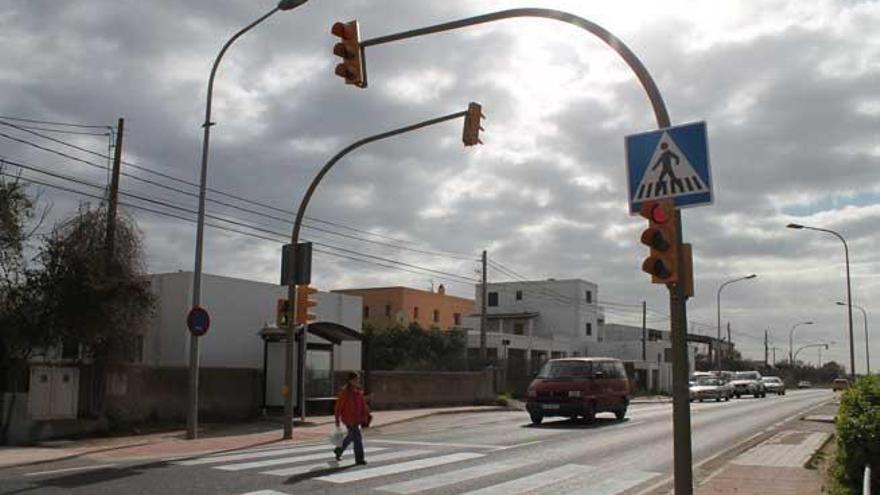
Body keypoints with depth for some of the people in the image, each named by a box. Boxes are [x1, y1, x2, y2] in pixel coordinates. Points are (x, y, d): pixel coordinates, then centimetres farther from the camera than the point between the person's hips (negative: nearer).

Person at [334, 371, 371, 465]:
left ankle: (339, 450, 41)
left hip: (357, 418, 8)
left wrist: (365, 416, 8)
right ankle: (359, 459, -2)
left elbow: (363, 404, 13)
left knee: (351, 436, 20)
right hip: (349, 419, -8)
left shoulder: (359, 391, 7)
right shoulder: (344, 391, -13)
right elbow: (338, 406, -10)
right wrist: (337, 420, -9)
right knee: (357, 438, -10)